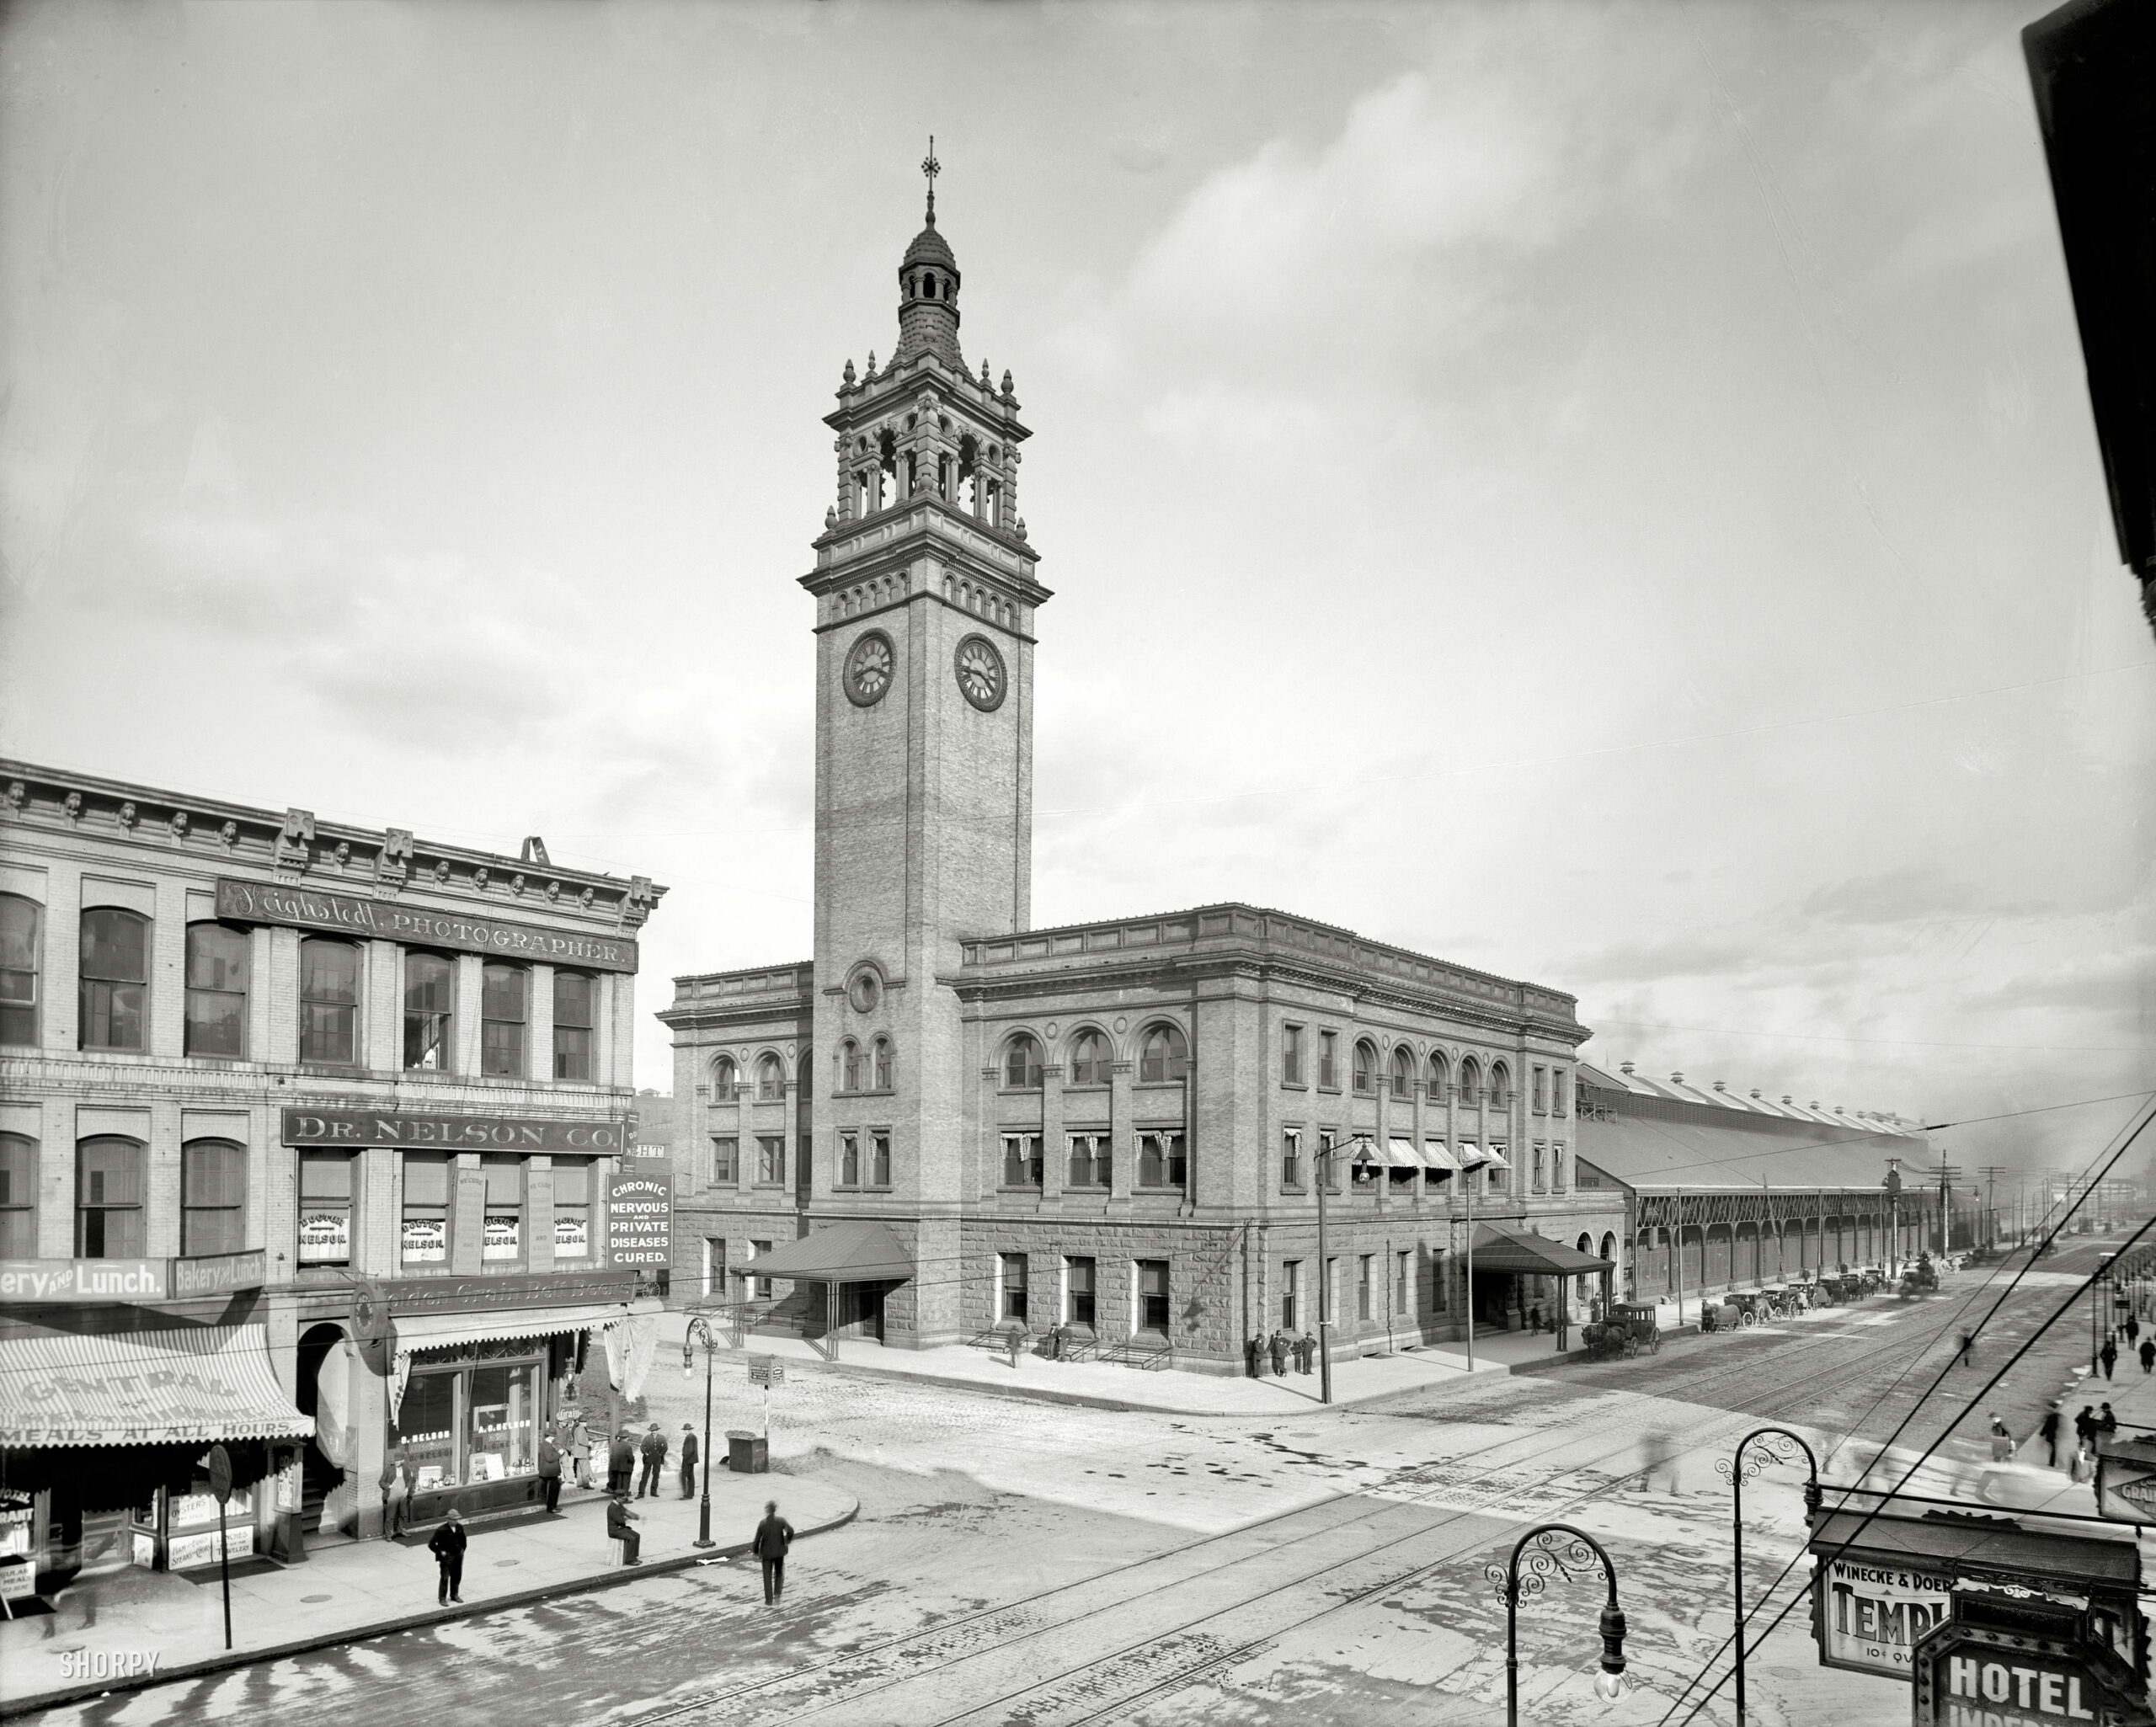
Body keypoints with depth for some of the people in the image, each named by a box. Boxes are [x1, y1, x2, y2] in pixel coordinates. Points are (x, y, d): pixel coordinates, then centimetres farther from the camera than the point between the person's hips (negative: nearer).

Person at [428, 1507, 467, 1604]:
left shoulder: (459, 1527, -2)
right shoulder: (442, 1530, -20)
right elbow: (431, 1544, -16)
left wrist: (462, 1549, 10)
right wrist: (440, 1552, -14)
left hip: (458, 1556, 5)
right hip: (447, 1557, -5)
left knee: (457, 1577, 14)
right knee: (445, 1578, -1)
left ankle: (454, 1595, 30)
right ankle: (442, 1598, 13)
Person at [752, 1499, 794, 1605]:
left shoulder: (762, 1523, -10)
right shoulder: (781, 1521, -11)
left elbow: (757, 1540, -8)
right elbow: (790, 1530, -25)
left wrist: (755, 1552, 9)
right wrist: (788, 1540, -5)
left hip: (767, 1553, -1)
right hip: (779, 1551, 1)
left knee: (767, 1577, 12)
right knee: (779, 1573, 22)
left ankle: (769, 1601, 13)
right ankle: (777, 1594, 7)